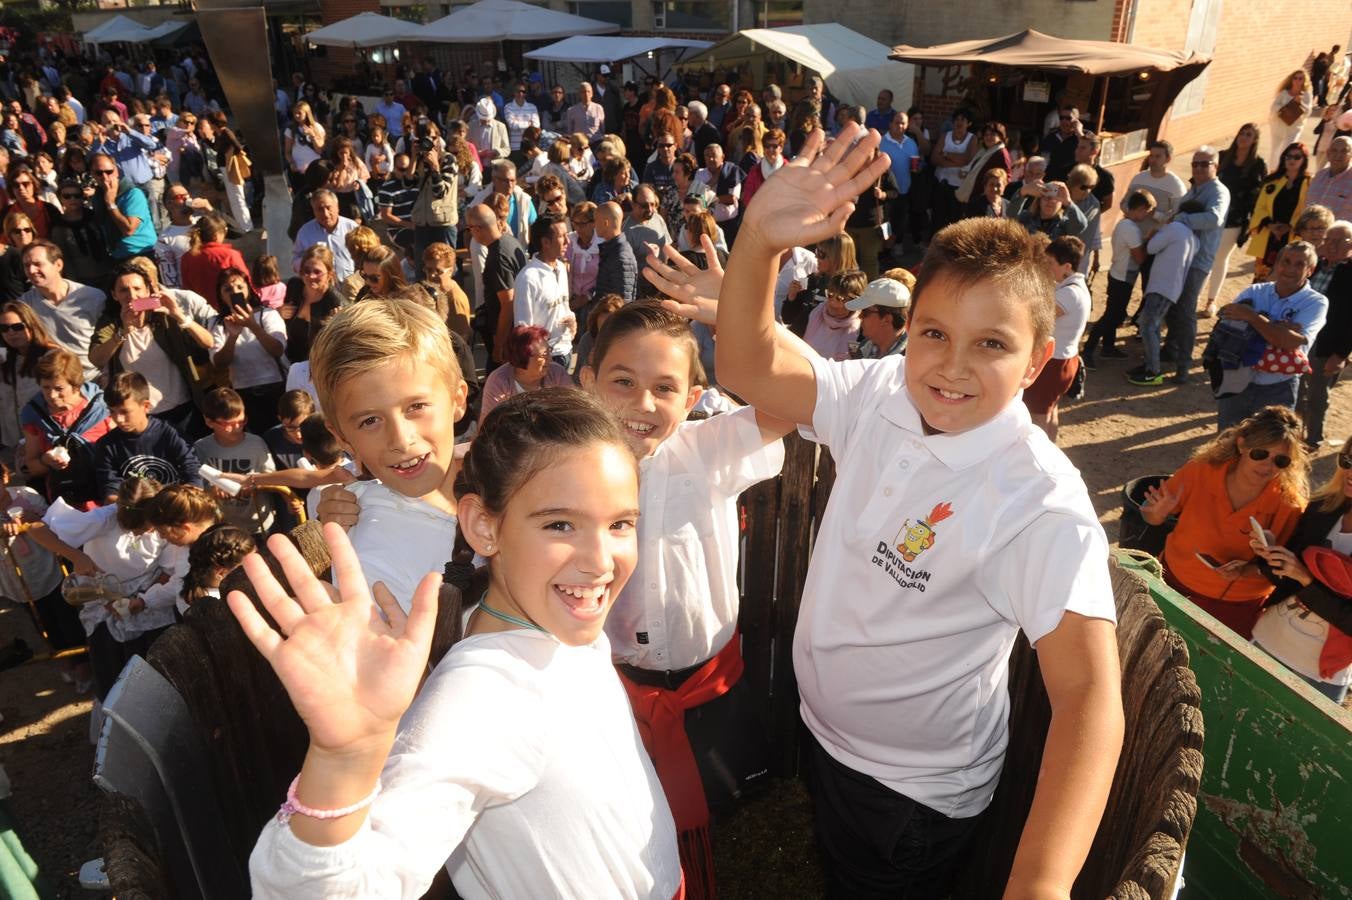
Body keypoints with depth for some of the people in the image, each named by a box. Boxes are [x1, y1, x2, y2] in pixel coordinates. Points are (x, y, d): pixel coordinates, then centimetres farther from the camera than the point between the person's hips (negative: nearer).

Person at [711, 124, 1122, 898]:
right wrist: (759, 238, -34)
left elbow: (1090, 696, -34)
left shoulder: (1041, 501, -30)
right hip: (825, 731, 5)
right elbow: (746, 370, -18)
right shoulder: (880, 395, -14)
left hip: (916, 789, -5)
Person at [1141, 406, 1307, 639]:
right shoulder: (1199, 471, -18)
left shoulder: (1288, 503, -18)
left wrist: (1247, 571, -27)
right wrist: (1160, 513, -26)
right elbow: (1151, 516, -5)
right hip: (1173, 585, 1)